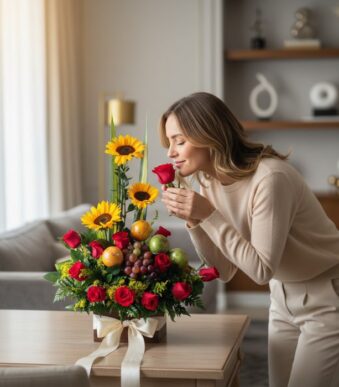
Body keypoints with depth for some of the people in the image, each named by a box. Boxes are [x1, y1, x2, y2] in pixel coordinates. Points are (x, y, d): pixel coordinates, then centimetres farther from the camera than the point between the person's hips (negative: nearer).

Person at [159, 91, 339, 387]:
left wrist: (208, 216, -28)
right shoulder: (210, 182, -4)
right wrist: (193, 220, -15)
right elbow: (225, 271, -2)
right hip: (284, 296, 7)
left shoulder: (270, 177, -28)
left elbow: (261, 270, -26)